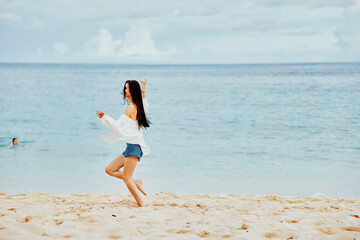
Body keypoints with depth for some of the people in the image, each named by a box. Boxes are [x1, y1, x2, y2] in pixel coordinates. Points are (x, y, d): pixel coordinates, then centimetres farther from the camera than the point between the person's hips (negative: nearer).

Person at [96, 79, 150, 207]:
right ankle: (136, 183, 13)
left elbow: (118, 126, -19)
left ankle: (141, 205, -4)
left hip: (134, 146, -9)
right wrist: (143, 92, 36)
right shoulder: (137, 106, 12)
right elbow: (145, 108, 38)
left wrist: (104, 117, -20)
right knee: (110, 170, 11)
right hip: (132, 145, 9)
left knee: (127, 178, -8)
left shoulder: (131, 107, -13)